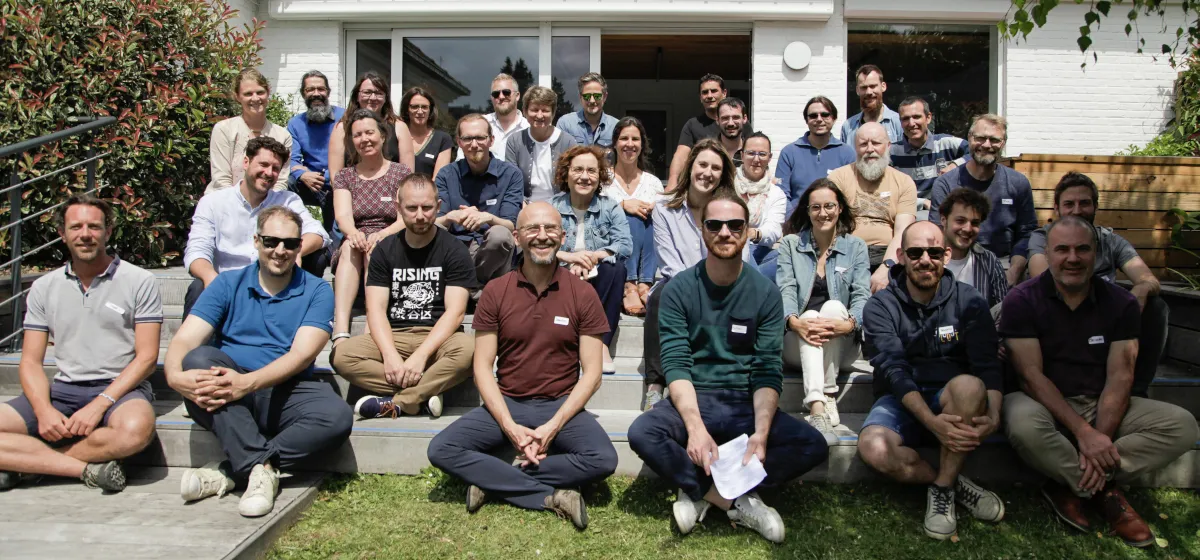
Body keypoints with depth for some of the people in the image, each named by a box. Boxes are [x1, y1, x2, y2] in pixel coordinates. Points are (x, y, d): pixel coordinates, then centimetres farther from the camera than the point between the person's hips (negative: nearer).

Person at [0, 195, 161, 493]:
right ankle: (87, 468, -22)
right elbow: (31, 361, 9)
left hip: (119, 390, -3)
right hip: (62, 390, 3)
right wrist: (45, 411, -11)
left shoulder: (139, 282, 1)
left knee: (137, 428, -37)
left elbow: (147, 357, -4)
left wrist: (100, 404, -16)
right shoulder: (44, 288, 13)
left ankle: (27, 463, -17)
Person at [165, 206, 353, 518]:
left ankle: (230, 471, -23)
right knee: (199, 359, -30)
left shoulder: (316, 291, 6)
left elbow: (302, 354, -9)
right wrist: (175, 376, -27)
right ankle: (261, 468, -31)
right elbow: (184, 340, -2)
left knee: (337, 416, -31)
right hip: (227, 401, 1)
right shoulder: (228, 284, 10)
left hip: (286, 394, -1)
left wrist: (248, 382, -27)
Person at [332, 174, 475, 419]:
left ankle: (394, 403, -25)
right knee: (340, 354, -25)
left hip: (438, 338, -2)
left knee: (467, 350, -36)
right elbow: (376, 309, -1)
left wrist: (420, 355, -23)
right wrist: (390, 355, -19)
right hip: (393, 336, 3)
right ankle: (422, 395, -24)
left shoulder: (454, 251, 0)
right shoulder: (385, 249, 8)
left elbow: (455, 312, -10)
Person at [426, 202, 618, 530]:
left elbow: (591, 373, -3)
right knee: (442, 450, -21)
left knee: (603, 460, -29)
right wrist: (510, 426, -15)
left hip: (561, 406, -1)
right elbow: (483, 366, -1)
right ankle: (551, 496, -19)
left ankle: (492, 480, -16)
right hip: (505, 404, 1)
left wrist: (553, 426, -15)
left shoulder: (583, 294, -2)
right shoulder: (495, 292, 1)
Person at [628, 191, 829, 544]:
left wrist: (761, 433, -24)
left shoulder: (765, 293, -1)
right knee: (642, 433, -30)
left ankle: (701, 492, -15)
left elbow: (768, 371, -7)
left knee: (813, 446, -22)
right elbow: (676, 365, -11)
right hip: (692, 400, -1)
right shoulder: (679, 290, -3)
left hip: (745, 403, 1)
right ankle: (739, 502, -16)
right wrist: (695, 427, -28)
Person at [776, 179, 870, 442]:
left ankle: (826, 396, -30)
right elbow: (785, 291, -5)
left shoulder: (855, 247, 9)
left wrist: (849, 323, -27)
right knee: (810, 315, -33)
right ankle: (818, 407, -51)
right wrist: (795, 322, -27)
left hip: (841, 348, 0)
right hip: (796, 344, 0)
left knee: (834, 307, -30)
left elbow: (862, 295, -4)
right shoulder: (790, 244, 9)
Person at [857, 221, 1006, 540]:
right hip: (902, 402, -1)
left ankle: (942, 488, -18)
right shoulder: (880, 307, -3)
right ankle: (955, 484, -7)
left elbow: (987, 366, -10)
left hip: (953, 402, 1)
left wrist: (994, 415, -30)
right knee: (873, 448, -32)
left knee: (968, 385, -35)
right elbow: (895, 370, -16)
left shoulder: (968, 301, 1)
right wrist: (931, 421, -32)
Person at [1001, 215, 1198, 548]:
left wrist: (1100, 438, -21)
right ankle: (1104, 491, -11)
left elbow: (1119, 377, -6)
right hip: (1046, 404, -4)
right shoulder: (1022, 301, -10)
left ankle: (1070, 486, -18)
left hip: (1103, 406, 4)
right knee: (1024, 425, -38)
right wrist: (1083, 433, -24)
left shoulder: (1121, 304, 0)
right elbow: (1032, 375, -15)